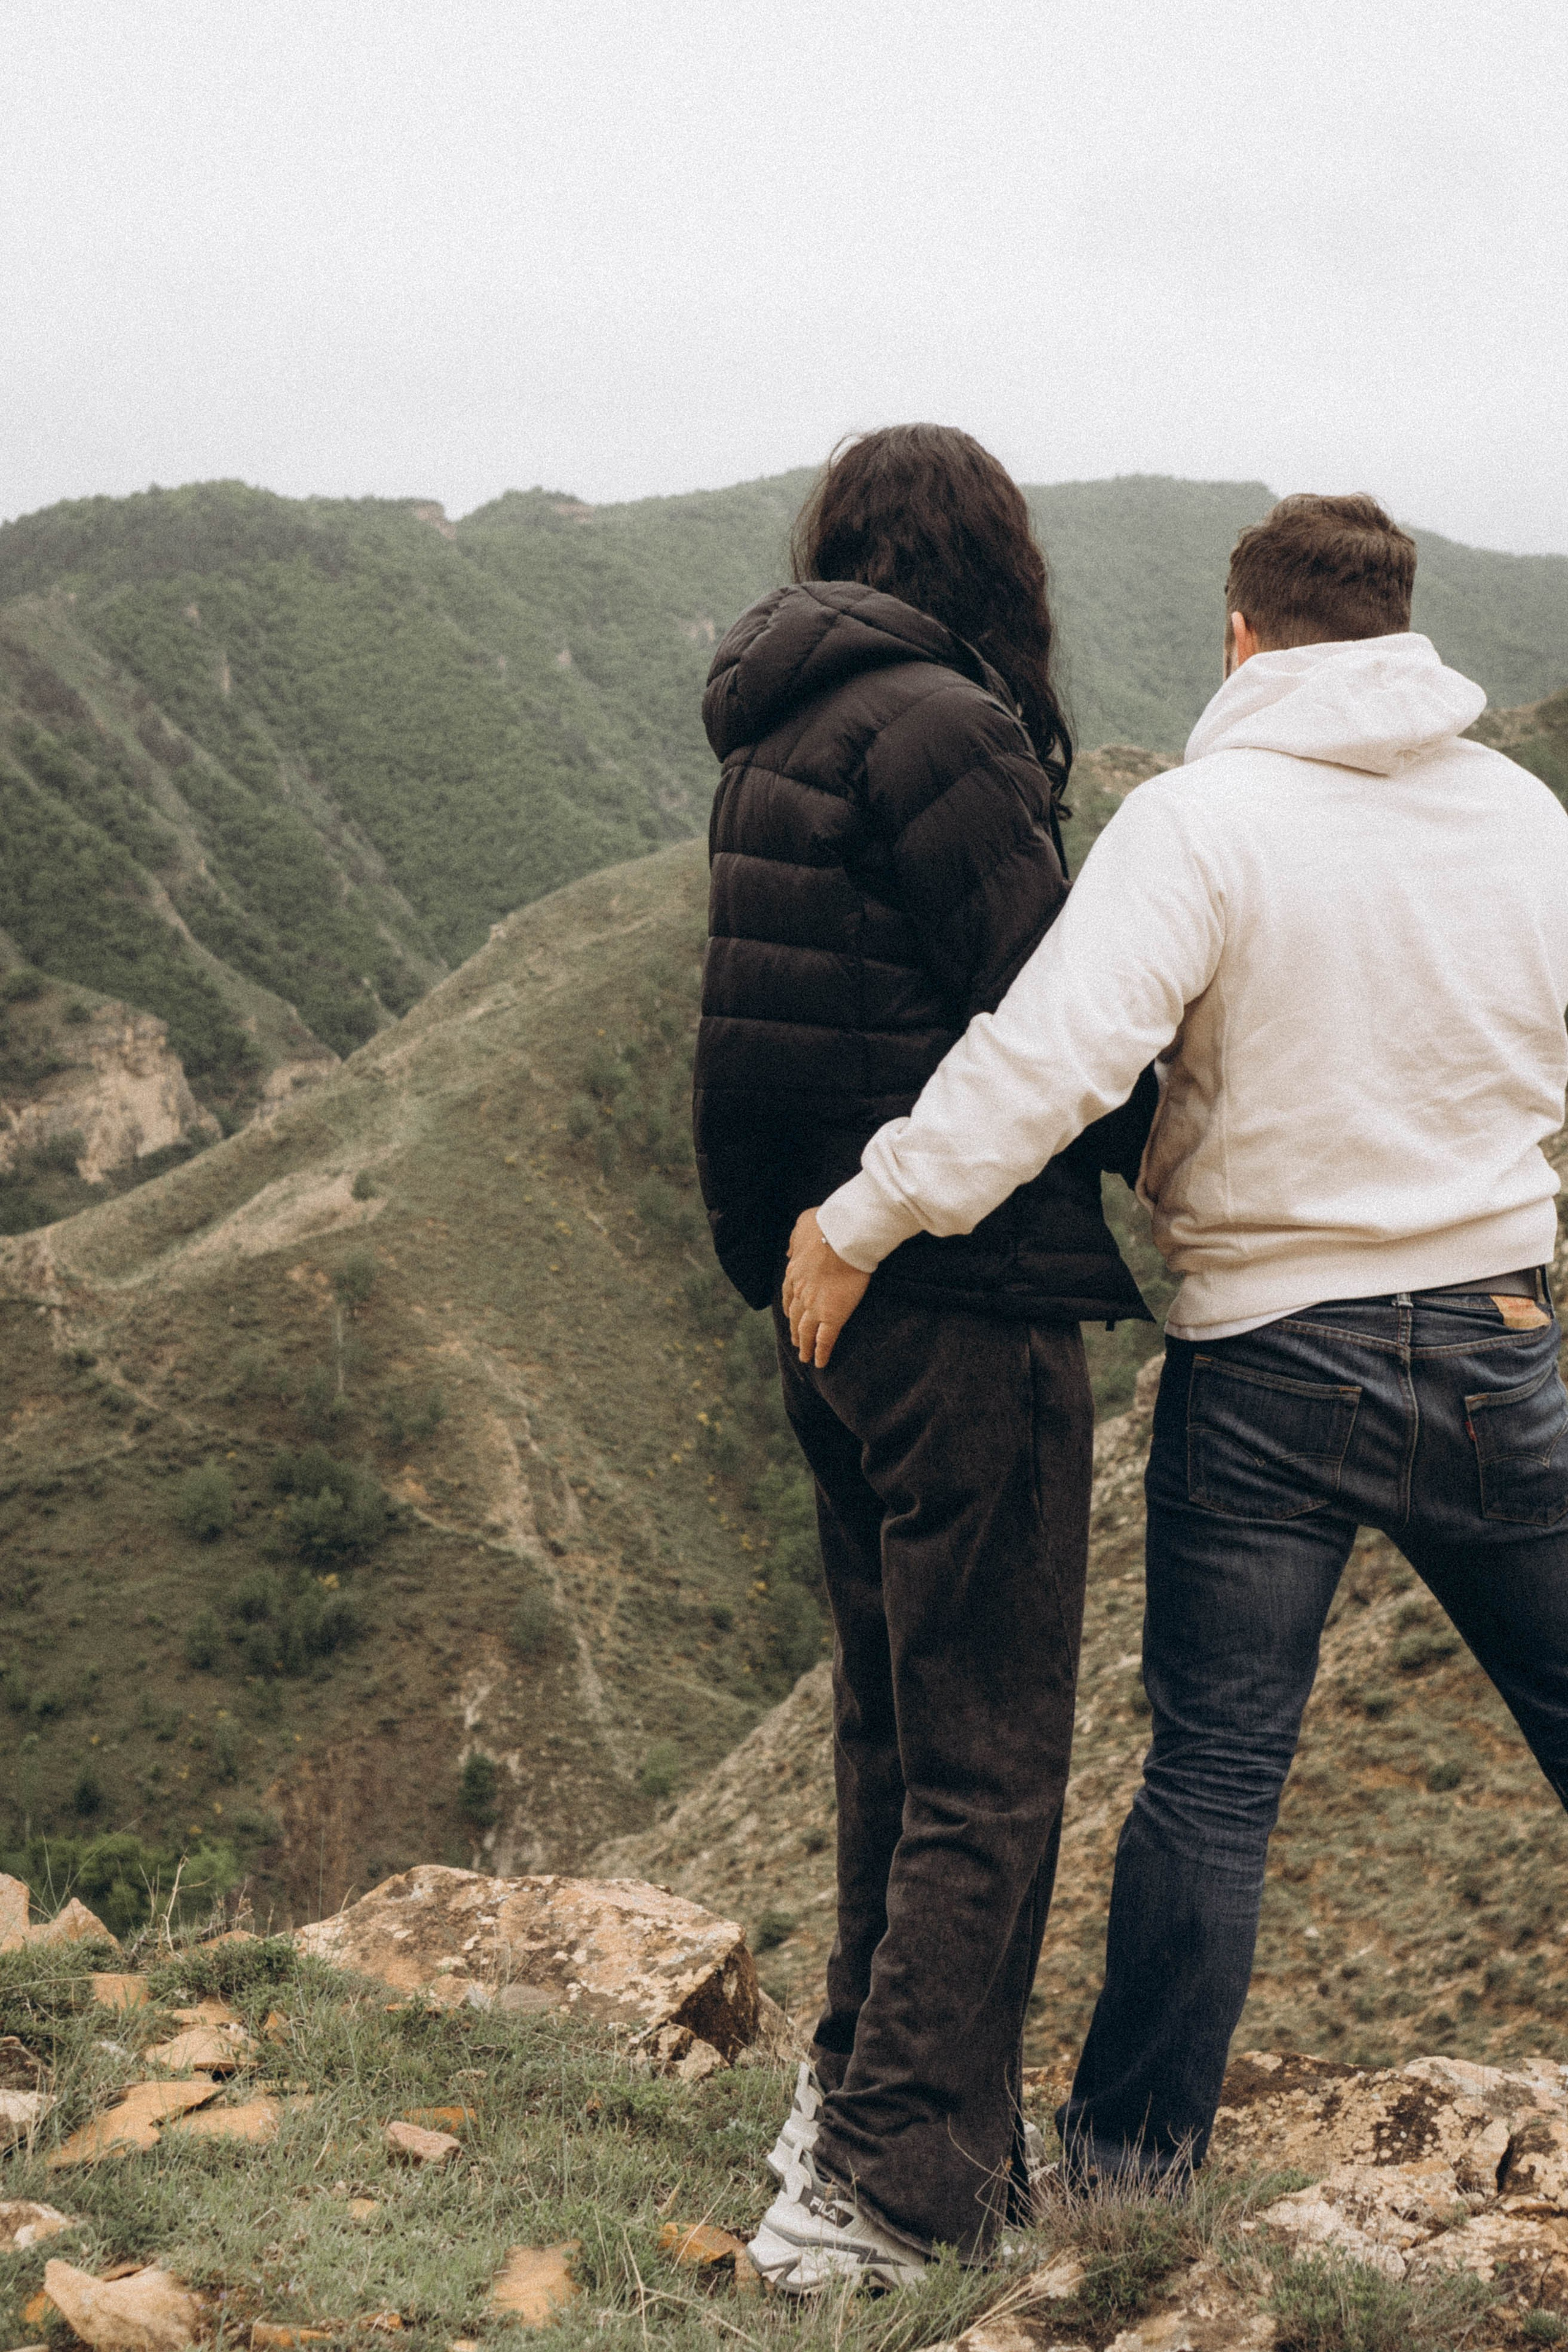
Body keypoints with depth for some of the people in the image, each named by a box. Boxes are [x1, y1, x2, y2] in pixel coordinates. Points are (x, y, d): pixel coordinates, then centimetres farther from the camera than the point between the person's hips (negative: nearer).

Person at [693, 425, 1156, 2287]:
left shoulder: (777, 736, 13)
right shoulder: (935, 725, -14)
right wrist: (1173, 1147, 3)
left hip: (829, 1290, 9)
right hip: (967, 1293, -9)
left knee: (894, 1716, 21)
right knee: (987, 1760, 1)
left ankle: (863, 2081, 34)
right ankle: (897, 2182, 7)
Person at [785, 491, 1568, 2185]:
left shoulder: (1200, 821, -13)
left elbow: (1051, 1054, -26)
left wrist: (861, 1222, -19)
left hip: (1268, 1362, -3)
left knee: (1215, 1771, 8)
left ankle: (1131, 2144, 21)